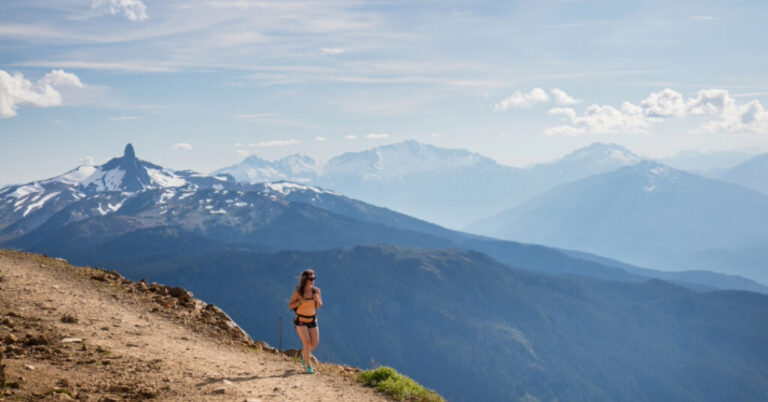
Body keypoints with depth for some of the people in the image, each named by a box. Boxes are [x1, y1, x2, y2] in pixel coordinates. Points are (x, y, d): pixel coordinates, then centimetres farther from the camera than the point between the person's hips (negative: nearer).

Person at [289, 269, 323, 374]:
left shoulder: (316, 291, -6)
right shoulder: (298, 292, -15)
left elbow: (319, 306, -2)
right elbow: (290, 305, -8)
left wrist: (317, 299, -23)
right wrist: (300, 302, -25)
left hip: (312, 320, 4)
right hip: (300, 321, -4)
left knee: (315, 343, 3)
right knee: (307, 342, -14)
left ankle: (304, 353, 36)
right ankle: (308, 366, -4)